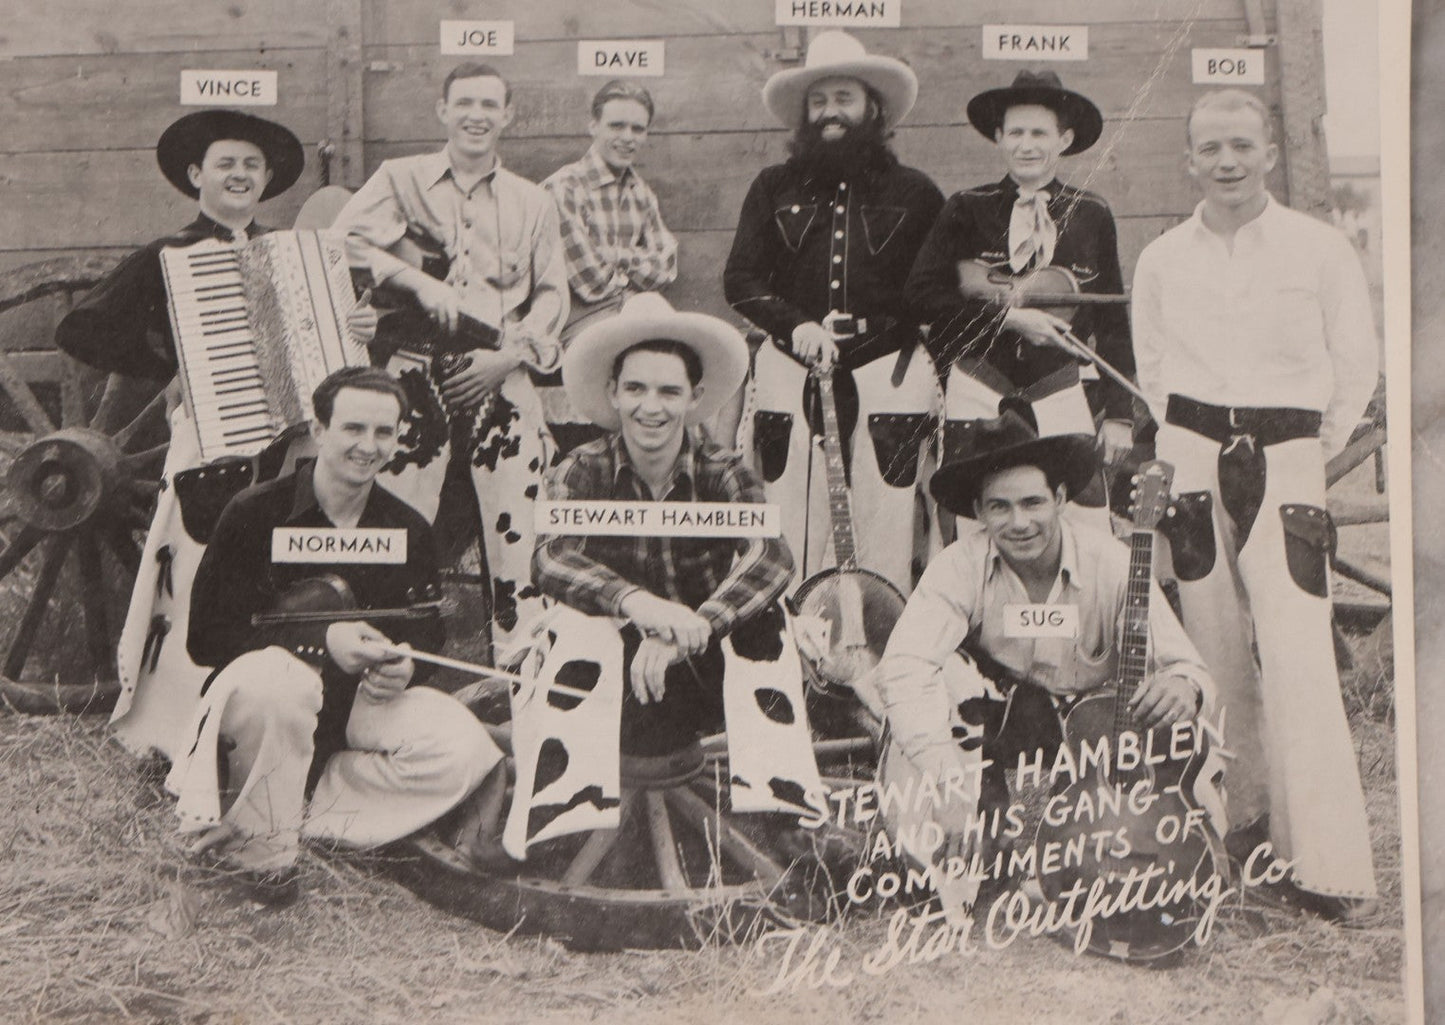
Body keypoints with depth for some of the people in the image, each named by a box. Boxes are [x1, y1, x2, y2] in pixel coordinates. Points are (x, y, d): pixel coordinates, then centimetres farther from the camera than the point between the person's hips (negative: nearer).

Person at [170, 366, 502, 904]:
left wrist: (402, 666, -16)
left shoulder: (409, 531, 4)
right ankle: (262, 842, -18)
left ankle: (304, 813, -14)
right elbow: (205, 636, -13)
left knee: (464, 748, -23)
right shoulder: (255, 513, -9)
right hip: (261, 689, -4)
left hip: (359, 705, 4)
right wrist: (320, 641, -26)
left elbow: (428, 634, 10)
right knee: (274, 681, -42)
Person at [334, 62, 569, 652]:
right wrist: (419, 282, -12)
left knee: (515, 530, -5)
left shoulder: (533, 203, 18)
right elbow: (343, 242, -2)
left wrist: (510, 354, -4)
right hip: (417, 377, -1)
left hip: (502, 382, 1)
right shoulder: (402, 179, 12)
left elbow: (553, 295, 12)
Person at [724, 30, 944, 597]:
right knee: (792, 540, -2)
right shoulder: (774, 188, 14)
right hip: (789, 374, 1)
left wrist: (942, 379, 1)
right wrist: (796, 324, -9)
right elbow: (739, 279, 8)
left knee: (886, 538, -5)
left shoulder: (913, 192, 11)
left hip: (889, 372, -1)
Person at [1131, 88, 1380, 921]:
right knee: (1219, 652, 4)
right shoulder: (1161, 259, 9)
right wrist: (1188, 451, 9)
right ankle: (1248, 822, 18)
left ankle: (1332, 866, -10)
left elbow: (1358, 365, 9)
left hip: (1286, 457, -3)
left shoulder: (1321, 249, 2)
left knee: (1298, 658, -12)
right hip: (1193, 458, 3)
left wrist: (1314, 452, 6)